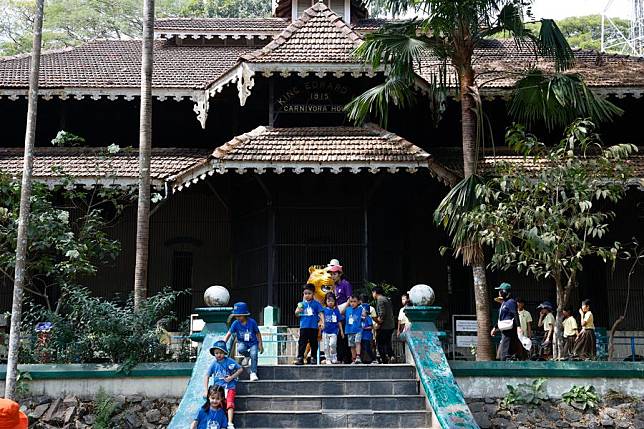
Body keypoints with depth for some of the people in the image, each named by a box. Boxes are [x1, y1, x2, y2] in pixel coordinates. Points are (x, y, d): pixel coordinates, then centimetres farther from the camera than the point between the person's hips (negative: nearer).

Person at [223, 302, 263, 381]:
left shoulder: (252, 322, -13)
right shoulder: (236, 323, -10)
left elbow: (258, 333, -1)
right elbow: (229, 334, -9)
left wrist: (260, 344, 1)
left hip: (253, 343, -1)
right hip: (242, 342, 1)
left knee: (253, 355, -27)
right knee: (240, 349, -33)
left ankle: (253, 373, -13)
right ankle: (247, 356, 3)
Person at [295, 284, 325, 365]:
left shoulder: (316, 304, 1)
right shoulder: (302, 304, 9)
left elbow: (321, 313, -2)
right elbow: (296, 314, 12)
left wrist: (322, 322, -15)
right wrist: (298, 311, -11)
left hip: (313, 327, -1)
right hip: (304, 326, 1)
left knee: (313, 343, 7)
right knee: (302, 343, -2)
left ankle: (314, 358, 17)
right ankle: (300, 358, -1)